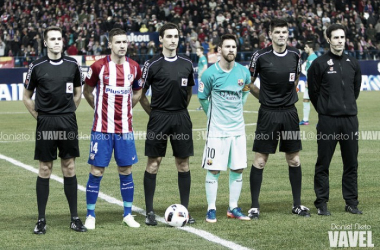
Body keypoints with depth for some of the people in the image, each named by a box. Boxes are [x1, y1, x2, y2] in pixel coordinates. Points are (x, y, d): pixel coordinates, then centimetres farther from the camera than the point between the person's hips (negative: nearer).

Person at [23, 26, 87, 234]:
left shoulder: (72, 65, 4)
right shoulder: (37, 67, -2)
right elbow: (27, 97, 7)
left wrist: (69, 113, 9)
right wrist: (39, 116, 0)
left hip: (68, 122, 2)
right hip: (45, 123, -2)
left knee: (69, 169, 6)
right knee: (45, 170, 2)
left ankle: (74, 218, 11)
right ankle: (41, 219, 8)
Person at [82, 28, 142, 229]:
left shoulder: (134, 67, 3)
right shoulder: (98, 67, -6)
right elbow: (87, 91, 8)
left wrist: (126, 109, 12)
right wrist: (99, 109, 5)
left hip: (125, 128, 3)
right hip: (102, 128, -3)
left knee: (126, 170, 6)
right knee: (96, 171, -1)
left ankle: (128, 214, 16)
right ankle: (90, 216, 9)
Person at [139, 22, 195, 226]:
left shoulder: (187, 64, 8)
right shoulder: (152, 64, -4)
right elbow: (141, 94, 2)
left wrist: (180, 110, 13)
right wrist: (154, 113, 2)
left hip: (181, 118, 3)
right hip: (159, 118, -3)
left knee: (183, 163, 5)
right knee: (153, 163, -1)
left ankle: (185, 210, 12)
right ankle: (149, 212, 6)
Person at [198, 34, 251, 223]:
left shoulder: (244, 72, 3)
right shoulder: (210, 73, -9)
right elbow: (202, 99, 4)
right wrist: (214, 115, 9)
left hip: (238, 128, 4)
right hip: (217, 129, -4)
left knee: (238, 168, 6)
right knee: (214, 169, -2)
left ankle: (233, 208, 17)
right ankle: (211, 209, 7)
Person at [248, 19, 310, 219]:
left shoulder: (295, 55, 4)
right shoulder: (261, 56, -7)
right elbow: (249, 82, 5)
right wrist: (264, 97, 5)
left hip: (289, 112, 4)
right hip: (268, 113, -3)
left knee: (294, 160, 7)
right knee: (260, 161, -3)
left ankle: (297, 204, 17)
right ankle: (254, 206, 5)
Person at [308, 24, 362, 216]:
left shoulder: (353, 63, 10)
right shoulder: (319, 64, -3)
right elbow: (313, 92, 3)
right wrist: (325, 110, 8)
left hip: (350, 120, 4)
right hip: (327, 121, -4)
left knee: (351, 163, 7)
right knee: (323, 164, 0)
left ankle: (351, 203, 14)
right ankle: (321, 203, 6)